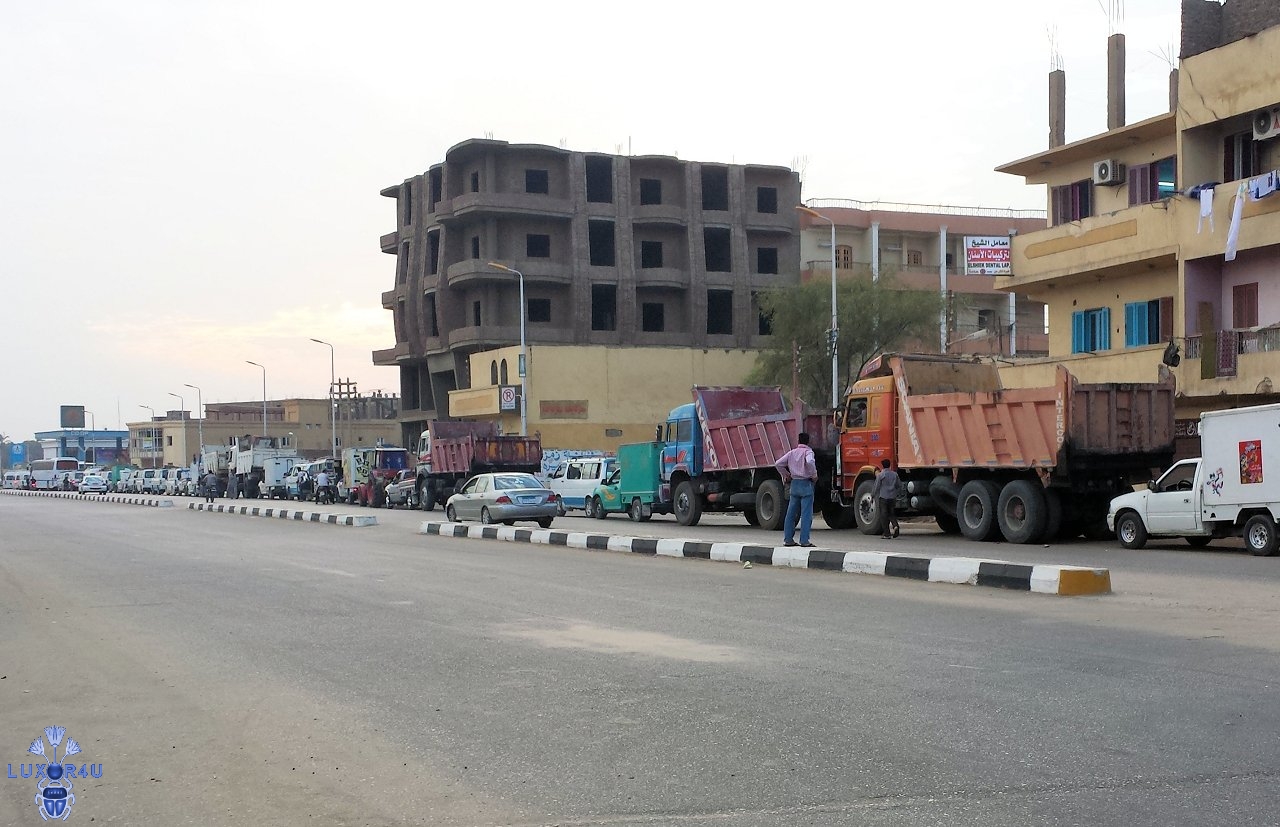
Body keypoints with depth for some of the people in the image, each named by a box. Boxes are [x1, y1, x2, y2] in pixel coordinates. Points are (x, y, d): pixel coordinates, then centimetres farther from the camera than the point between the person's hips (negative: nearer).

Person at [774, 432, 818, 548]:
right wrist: (814, 475, -15)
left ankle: (788, 539, 14)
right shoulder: (808, 451, -6)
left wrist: (786, 475, 19)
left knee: (791, 513, 11)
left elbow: (778, 464, 8)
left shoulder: (792, 452, 10)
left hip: (794, 484, 6)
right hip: (806, 484, -6)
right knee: (806, 514, -5)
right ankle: (804, 541, -8)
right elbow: (810, 462, -28)